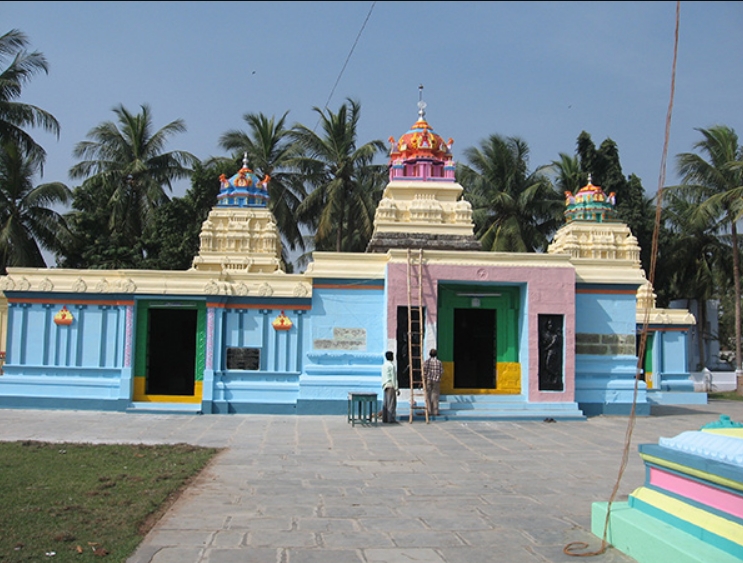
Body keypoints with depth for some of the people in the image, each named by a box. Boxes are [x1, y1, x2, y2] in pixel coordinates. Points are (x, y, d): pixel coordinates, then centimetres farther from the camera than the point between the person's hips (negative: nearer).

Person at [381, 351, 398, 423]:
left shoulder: (384, 365, 13)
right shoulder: (392, 365, -12)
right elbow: (394, 378, -14)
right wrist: (396, 388, -12)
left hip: (385, 385, 9)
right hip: (391, 385, -9)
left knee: (385, 403, 9)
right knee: (392, 403, -7)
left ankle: (385, 418, 11)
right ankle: (391, 419, -8)